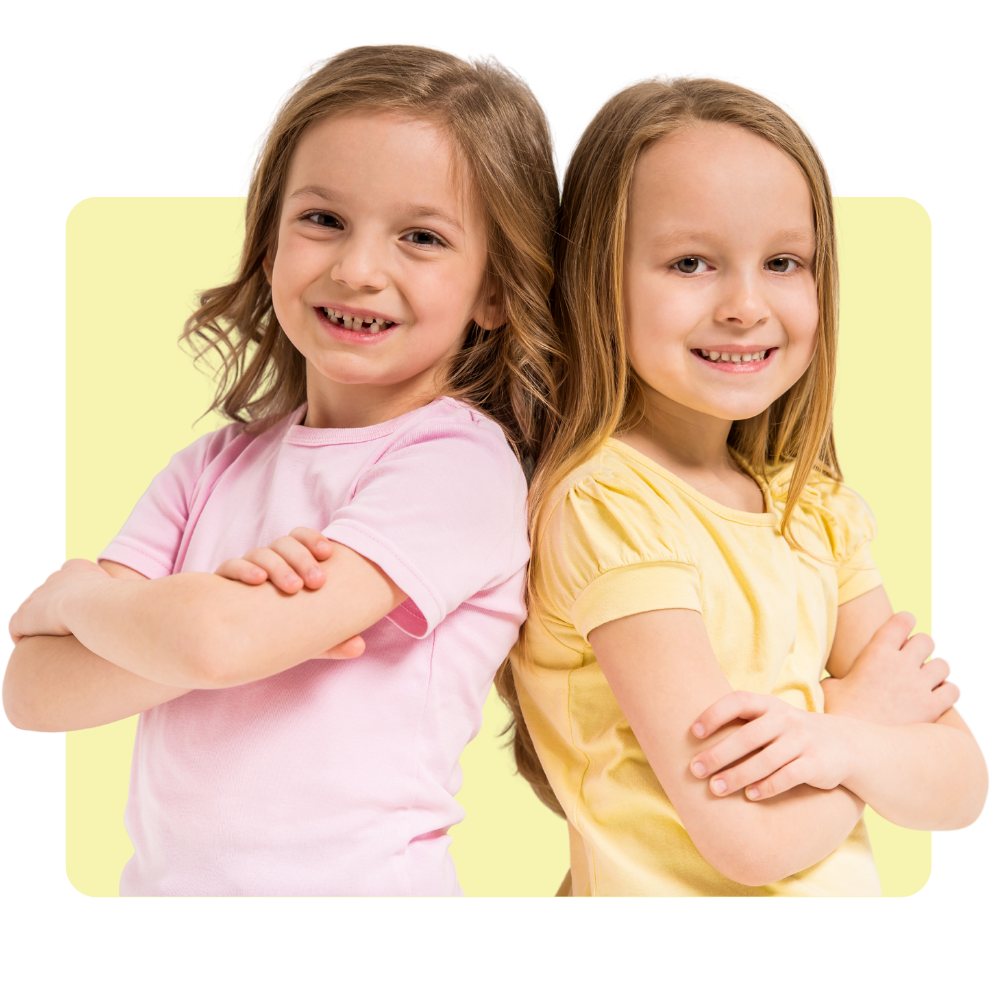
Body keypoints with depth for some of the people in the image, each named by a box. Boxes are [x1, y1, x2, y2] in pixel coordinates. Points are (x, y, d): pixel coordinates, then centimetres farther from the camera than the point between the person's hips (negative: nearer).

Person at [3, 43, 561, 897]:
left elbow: (218, 640, -19)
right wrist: (226, 605, -16)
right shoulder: (215, 469, 6)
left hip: (352, 876, -4)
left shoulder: (460, 465, -11)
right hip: (159, 873, 4)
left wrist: (76, 591, -2)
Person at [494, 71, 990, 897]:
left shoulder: (818, 508, -3)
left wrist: (841, 744, -24)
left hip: (846, 883, 5)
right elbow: (748, 837, -25)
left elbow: (962, 788, -7)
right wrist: (863, 705, -10)